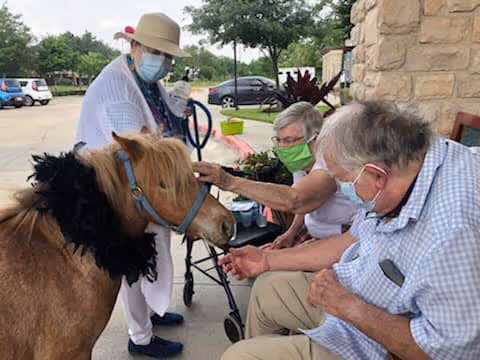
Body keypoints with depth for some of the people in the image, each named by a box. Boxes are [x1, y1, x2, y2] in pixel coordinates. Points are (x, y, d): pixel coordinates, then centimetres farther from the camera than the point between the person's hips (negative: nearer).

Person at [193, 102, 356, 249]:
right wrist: (292, 232, -2)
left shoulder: (329, 166, -31)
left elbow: (293, 199, -49)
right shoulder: (302, 160, -1)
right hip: (312, 233, 8)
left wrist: (230, 182, -50)